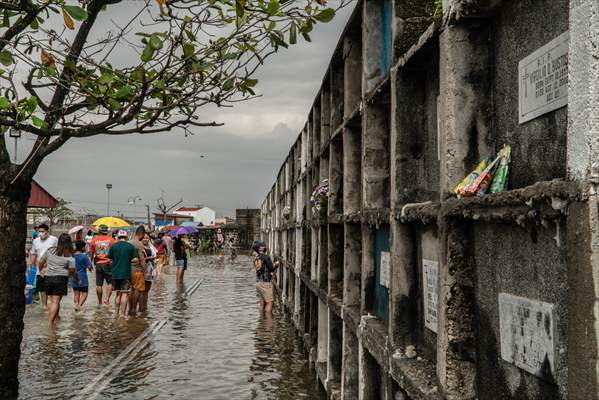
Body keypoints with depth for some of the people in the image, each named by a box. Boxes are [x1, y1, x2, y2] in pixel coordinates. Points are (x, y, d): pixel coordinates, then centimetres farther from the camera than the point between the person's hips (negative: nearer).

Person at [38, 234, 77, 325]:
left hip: (49, 278, 4)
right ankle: (50, 322, -10)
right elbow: (72, 271, -5)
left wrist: (40, 270, 34)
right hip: (61, 279, -4)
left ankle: (56, 318, 25)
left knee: (53, 300, 14)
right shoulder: (69, 256, -6)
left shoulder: (50, 250, 5)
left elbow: (41, 262, 14)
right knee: (56, 301, -5)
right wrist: (78, 280, 10)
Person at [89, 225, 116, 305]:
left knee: (99, 284, 7)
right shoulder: (110, 239, -2)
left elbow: (91, 253, 9)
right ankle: (107, 298, -8)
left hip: (98, 264, 2)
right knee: (110, 282, 7)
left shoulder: (94, 239, 4)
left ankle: (100, 301, 13)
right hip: (108, 264, -2)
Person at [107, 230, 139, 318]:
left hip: (115, 274, 3)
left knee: (118, 293, 15)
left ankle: (117, 313, 18)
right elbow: (136, 259, -5)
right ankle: (122, 313, -6)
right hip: (126, 273, -3)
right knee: (125, 294, 0)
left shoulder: (113, 246, 2)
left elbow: (109, 259, 3)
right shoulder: (130, 246, -2)